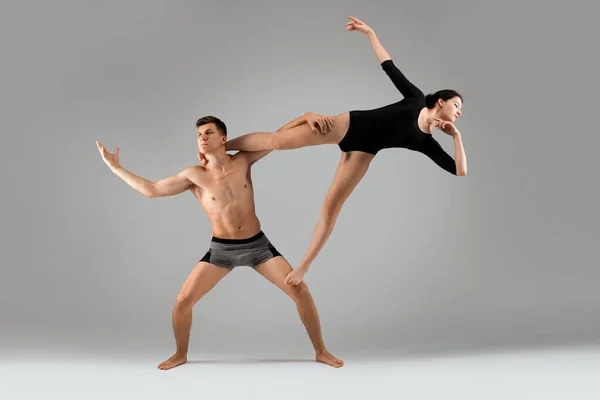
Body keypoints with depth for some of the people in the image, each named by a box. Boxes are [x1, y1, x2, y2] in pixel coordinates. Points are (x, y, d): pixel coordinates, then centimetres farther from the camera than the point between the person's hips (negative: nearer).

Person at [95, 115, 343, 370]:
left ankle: (321, 351, 11)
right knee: (183, 300, -9)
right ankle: (181, 354, 19)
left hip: (257, 244, 1)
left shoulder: (243, 161, -5)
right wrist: (115, 167, -7)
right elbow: (151, 190, -7)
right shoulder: (194, 175, -9)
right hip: (221, 249, 0)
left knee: (300, 291, -8)